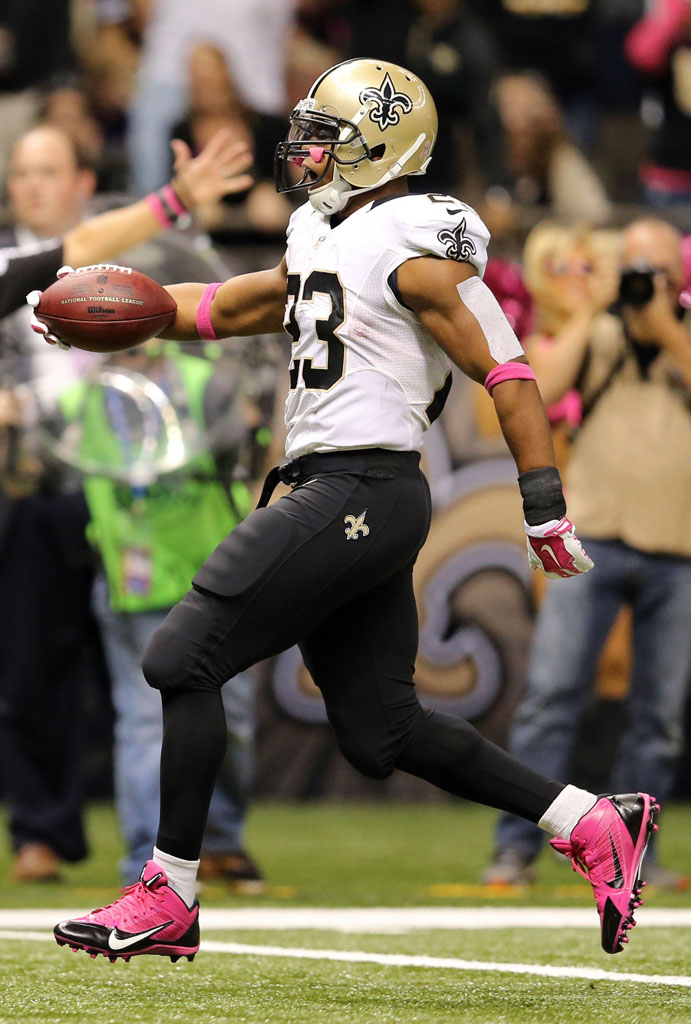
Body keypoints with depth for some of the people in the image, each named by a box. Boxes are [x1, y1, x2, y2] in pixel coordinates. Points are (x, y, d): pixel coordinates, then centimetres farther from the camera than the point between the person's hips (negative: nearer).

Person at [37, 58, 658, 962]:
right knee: (379, 731, 10)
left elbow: (506, 372, -12)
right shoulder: (323, 242, 19)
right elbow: (224, 310, 31)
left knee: (183, 658, -8)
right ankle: (593, 824, 13)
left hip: (359, 491, -10)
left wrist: (546, 509, -15)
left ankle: (169, 898, -4)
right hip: (342, 499, 10)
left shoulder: (413, 250, -9)